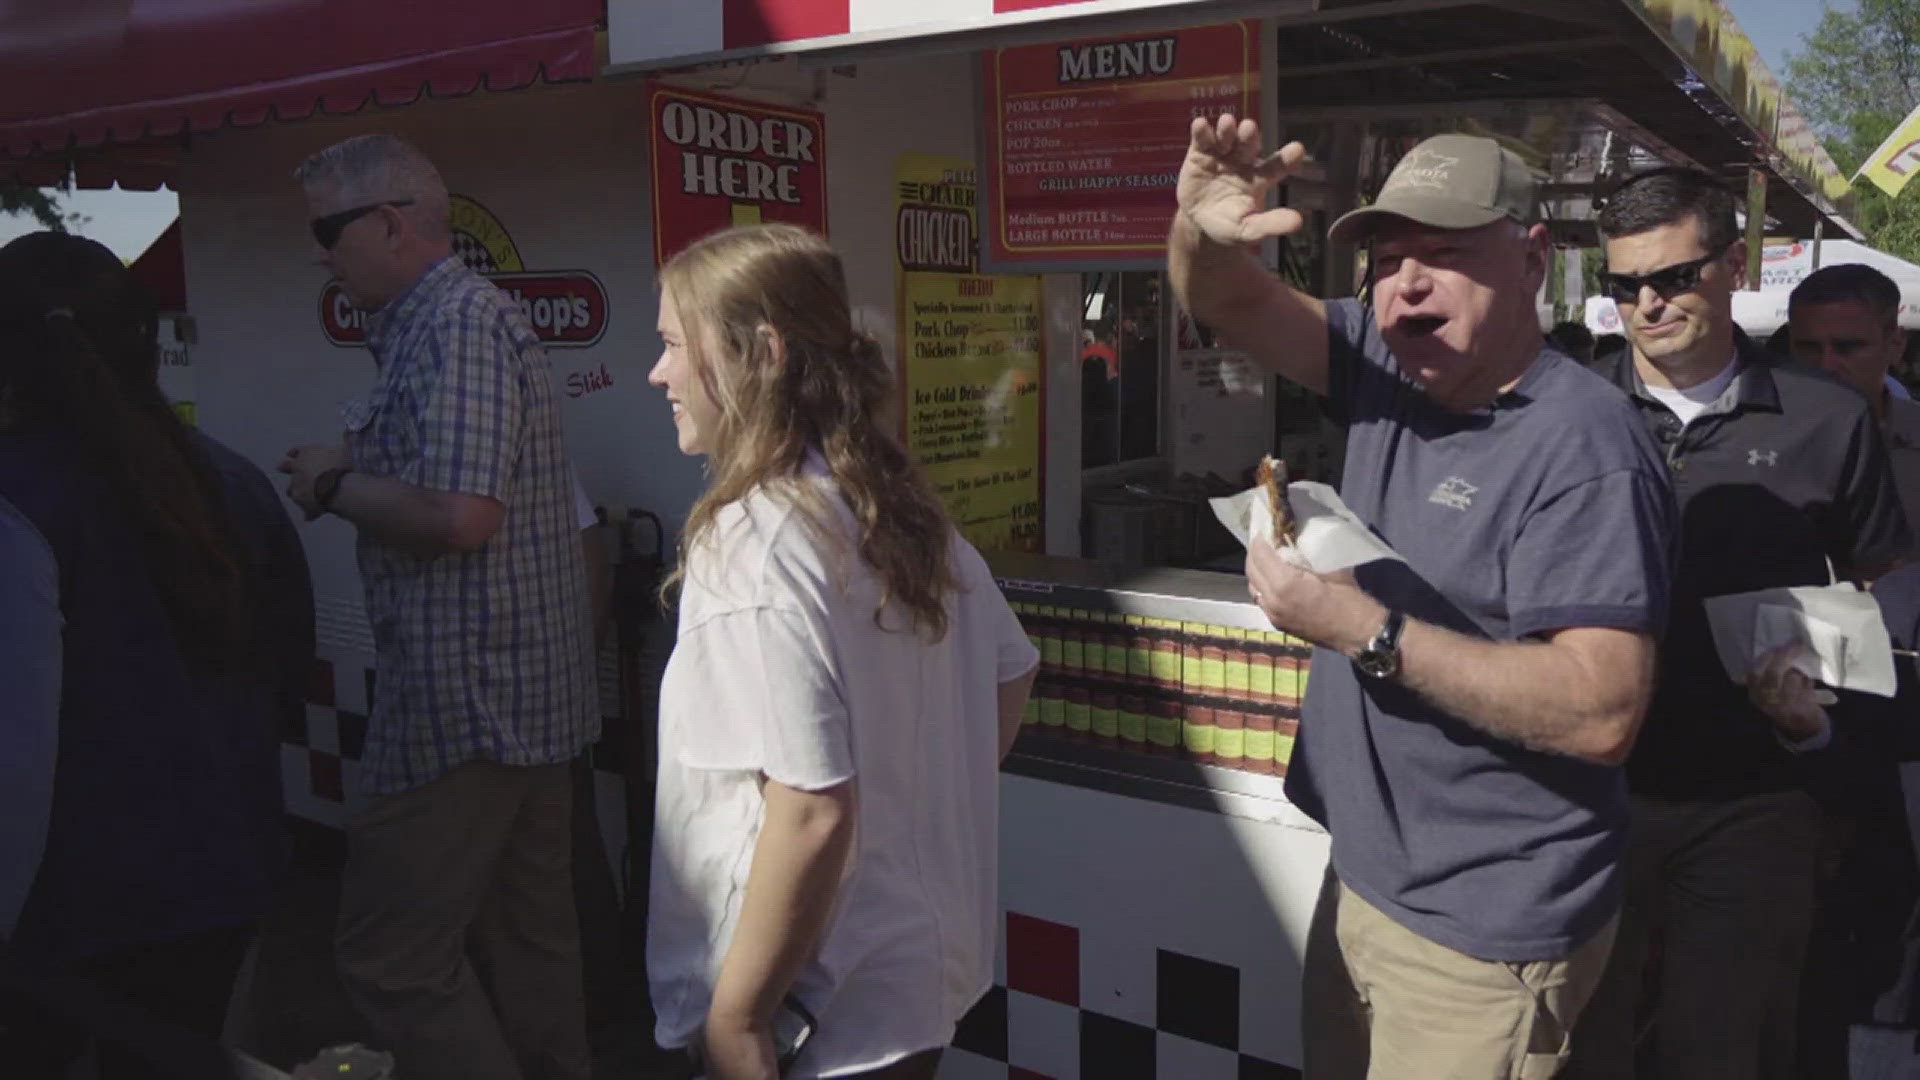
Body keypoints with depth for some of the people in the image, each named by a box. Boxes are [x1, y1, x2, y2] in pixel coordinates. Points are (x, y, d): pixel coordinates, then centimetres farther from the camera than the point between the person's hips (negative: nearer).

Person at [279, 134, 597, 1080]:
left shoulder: (459, 321, -15)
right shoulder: (442, 319, 17)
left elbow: (461, 512, -27)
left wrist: (336, 484, -10)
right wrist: (352, 474, 7)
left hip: (467, 700, -10)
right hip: (526, 696, 10)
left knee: (390, 958, -2)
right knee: (529, 939, 17)